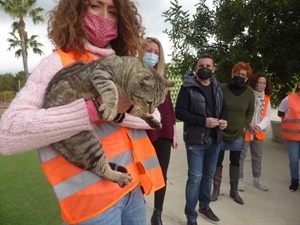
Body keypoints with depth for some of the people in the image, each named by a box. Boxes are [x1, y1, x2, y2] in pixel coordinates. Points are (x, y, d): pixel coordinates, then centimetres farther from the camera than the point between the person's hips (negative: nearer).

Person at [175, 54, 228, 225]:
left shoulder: (217, 87, 8)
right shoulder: (188, 87, -9)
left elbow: (224, 108, 16)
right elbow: (179, 112, -16)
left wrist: (224, 120, -6)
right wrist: (203, 121, -23)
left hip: (214, 140, 6)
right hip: (195, 141, -5)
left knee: (209, 175, 18)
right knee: (195, 178, -1)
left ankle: (204, 207, 40)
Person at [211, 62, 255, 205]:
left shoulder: (249, 92, -4)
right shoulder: (222, 89, -13)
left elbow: (250, 112, 9)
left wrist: (245, 126, 1)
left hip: (238, 134, 3)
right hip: (220, 133, -2)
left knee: (235, 163, 14)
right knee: (218, 162, 7)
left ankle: (234, 190, 30)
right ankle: (216, 189, 24)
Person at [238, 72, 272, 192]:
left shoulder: (266, 98, 6)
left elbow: (267, 116, 5)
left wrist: (260, 127, -10)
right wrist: (249, 125, -18)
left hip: (259, 132, 5)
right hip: (245, 131, -5)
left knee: (258, 156, 14)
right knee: (241, 155, 0)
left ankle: (257, 179, 29)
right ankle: (239, 179, 13)